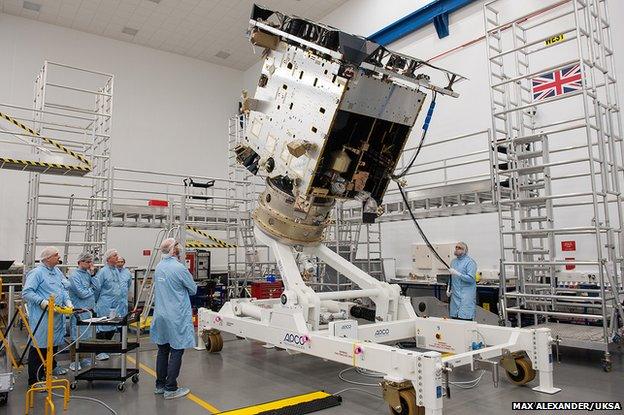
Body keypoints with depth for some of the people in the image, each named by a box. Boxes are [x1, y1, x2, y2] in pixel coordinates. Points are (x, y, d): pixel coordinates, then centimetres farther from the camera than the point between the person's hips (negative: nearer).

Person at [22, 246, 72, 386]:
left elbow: (63, 289, 19)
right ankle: (34, 379, 4)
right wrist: (42, 302, -25)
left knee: (54, 343, 21)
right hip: (42, 316, -8)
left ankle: (51, 366, 40)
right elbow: (26, 292, -17)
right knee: (39, 346, -4)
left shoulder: (57, 271, 14)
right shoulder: (36, 273, -13)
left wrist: (68, 301, 3)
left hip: (57, 315, 8)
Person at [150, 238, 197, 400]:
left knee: (162, 350, 16)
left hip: (160, 316, 8)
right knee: (176, 351, 1)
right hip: (177, 317, -8)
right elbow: (193, 290, -8)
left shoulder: (158, 267, 5)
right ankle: (170, 389, 6)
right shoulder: (179, 268, -18)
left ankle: (160, 385, 26)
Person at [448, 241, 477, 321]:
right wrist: (449, 289, 16)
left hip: (466, 296, -7)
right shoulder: (453, 261, 17)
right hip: (455, 295, 7)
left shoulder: (470, 262, -6)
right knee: (454, 316, 4)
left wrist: (457, 273, -21)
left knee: (464, 317, -12)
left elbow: (471, 278, -16)